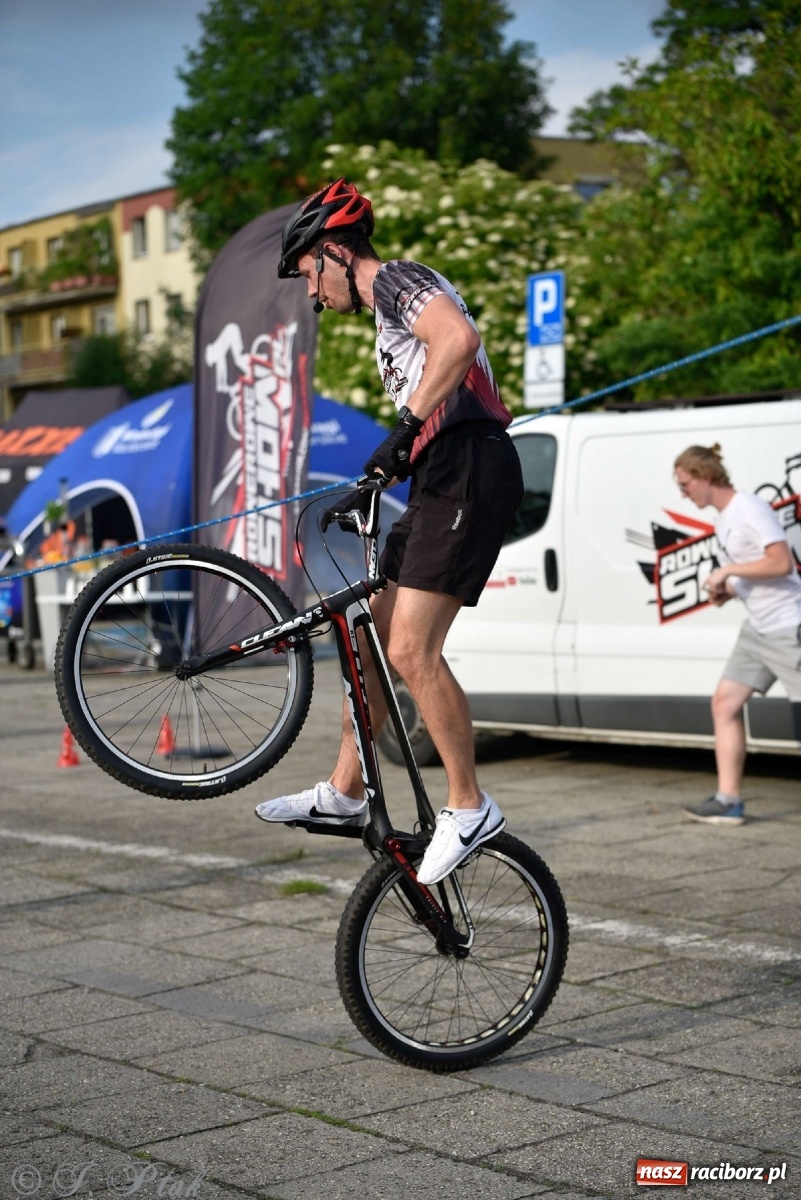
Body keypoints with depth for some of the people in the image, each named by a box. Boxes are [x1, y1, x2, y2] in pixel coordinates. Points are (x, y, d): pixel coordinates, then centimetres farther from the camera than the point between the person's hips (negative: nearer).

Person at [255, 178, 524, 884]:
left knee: (411, 650, -16)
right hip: (442, 480, 11)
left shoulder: (396, 278, -2)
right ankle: (345, 793, 22)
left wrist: (404, 432, -24)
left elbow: (459, 338, -23)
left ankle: (470, 809, -7)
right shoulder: (388, 315, 28)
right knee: (375, 640, 13)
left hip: (470, 470, -11)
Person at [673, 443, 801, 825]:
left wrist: (727, 571, -19)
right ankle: (727, 800, 5)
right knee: (725, 703, 4)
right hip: (756, 629, 10)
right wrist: (726, 591, 4)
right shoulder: (723, 521, 15)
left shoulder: (750, 509, -14)